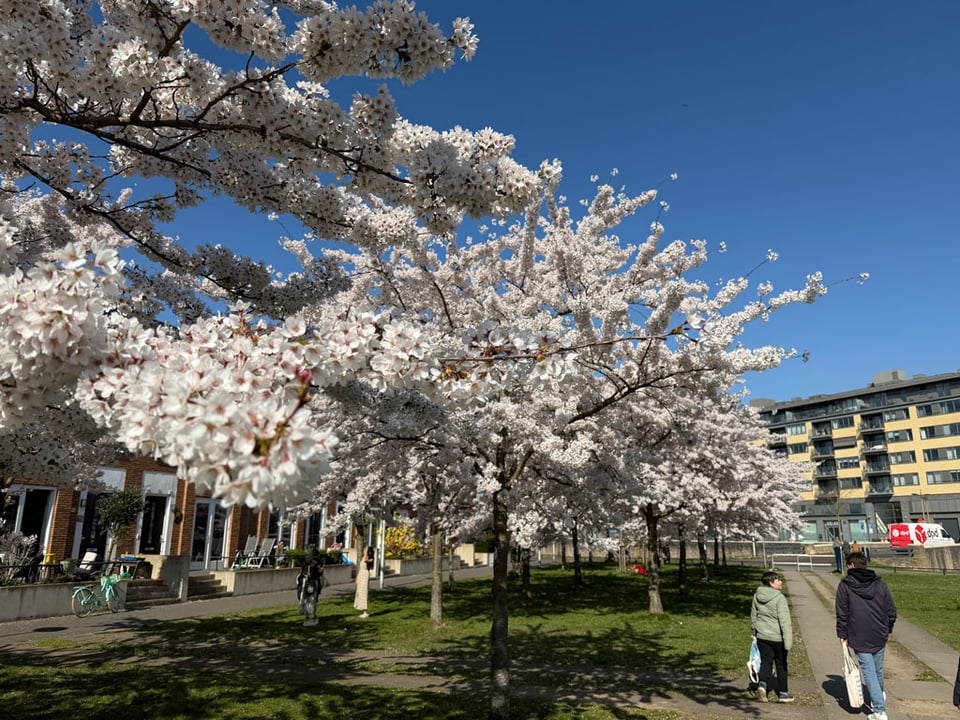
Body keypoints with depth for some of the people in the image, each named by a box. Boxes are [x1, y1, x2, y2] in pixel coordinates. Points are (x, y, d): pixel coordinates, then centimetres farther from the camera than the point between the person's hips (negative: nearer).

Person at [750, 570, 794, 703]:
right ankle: (782, 693, 23)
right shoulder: (779, 598, -20)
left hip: (762, 636, 5)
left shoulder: (757, 596, 1)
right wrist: (788, 642, -22)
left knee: (766, 661, 12)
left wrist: (755, 630, 26)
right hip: (777, 637, -4)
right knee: (781, 664, 12)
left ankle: (762, 684, -10)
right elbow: (785, 621, -22)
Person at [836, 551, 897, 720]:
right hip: (880, 636, 4)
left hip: (859, 638, -4)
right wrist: (887, 629, 18)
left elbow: (842, 613, -8)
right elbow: (892, 611, 4)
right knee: (878, 670, 21)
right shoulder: (880, 584, 2)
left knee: (869, 672, 0)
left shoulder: (845, 585, -7)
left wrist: (842, 635, 0)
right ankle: (879, 699, 42)